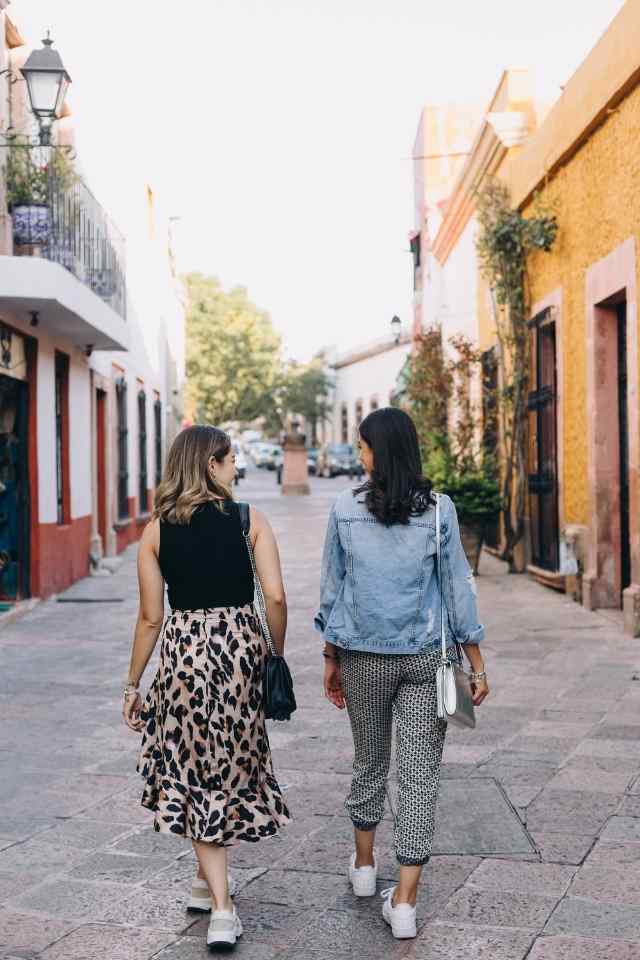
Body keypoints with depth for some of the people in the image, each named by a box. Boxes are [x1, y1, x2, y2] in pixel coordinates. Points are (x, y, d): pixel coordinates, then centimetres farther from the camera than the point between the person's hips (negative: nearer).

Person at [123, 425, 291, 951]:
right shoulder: (249, 519, -2)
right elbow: (275, 596, -8)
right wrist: (278, 652, 7)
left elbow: (150, 617, 0)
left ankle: (221, 906, 5)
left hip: (184, 651, 0)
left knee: (198, 773, 9)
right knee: (232, 765, 19)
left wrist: (133, 684, 8)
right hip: (240, 648, 0)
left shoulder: (156, 529, 0)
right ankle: (210, 882, 36)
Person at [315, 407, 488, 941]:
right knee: (421, 773, 3)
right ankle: (405, 902, 3)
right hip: (426, 657, -1)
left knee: (370, 761, 20)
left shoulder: (345, 510, -4)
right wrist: (477, 664, 4)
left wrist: (330, 660, 11)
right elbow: (458, 587, -3)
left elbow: (332, 590, 1)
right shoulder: (439, 510, -4)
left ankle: (364, 866, 38)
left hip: (363, 656, 1)